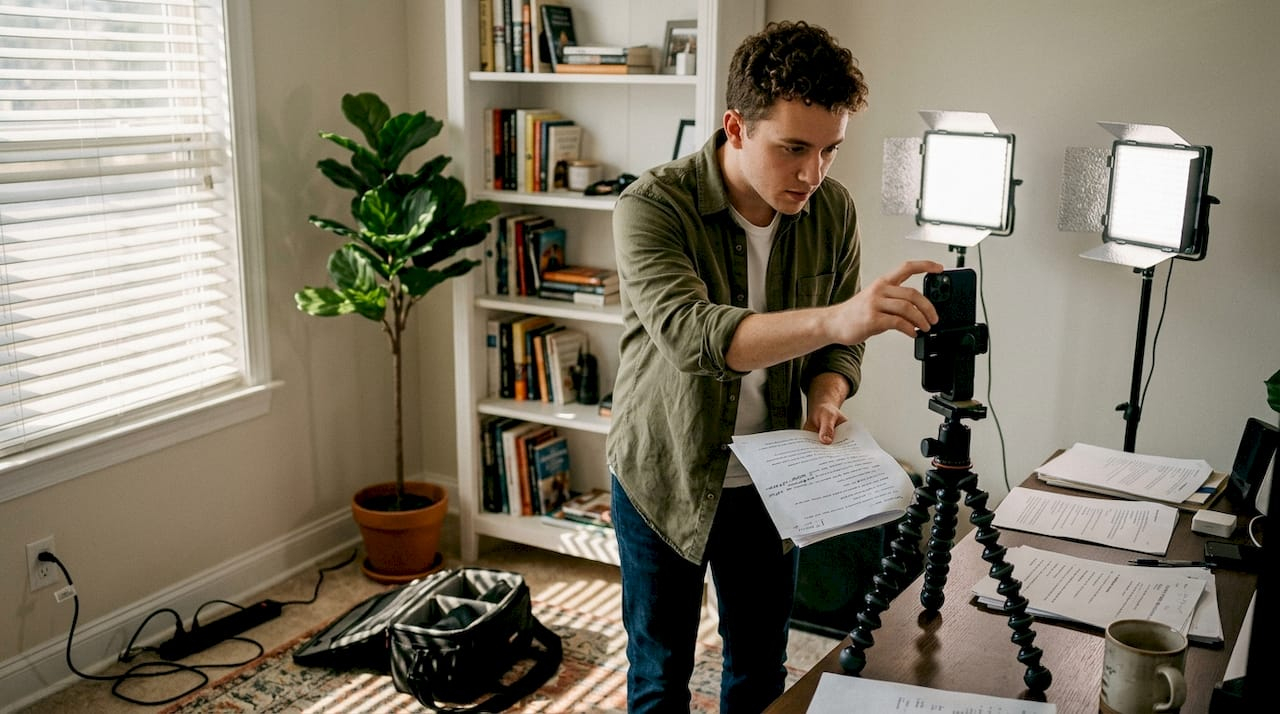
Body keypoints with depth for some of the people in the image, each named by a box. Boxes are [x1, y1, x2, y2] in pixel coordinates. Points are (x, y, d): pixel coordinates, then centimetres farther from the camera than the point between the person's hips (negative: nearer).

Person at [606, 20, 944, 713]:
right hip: (665, 474, -3)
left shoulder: (833, 210, -8)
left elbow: (840, 344, 3)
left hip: (770, 479, 4)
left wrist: (826, 394, -20)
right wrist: (832, 318, -54)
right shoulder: (652, 207, -23)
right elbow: (692, 336, -39)